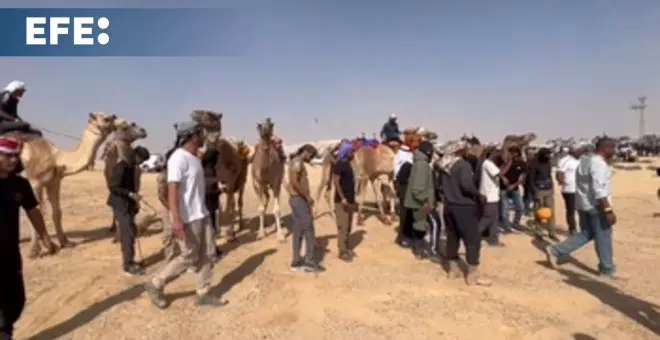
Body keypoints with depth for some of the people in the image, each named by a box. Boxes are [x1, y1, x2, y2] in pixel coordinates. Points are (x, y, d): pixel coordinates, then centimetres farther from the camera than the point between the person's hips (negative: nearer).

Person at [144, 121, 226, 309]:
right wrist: (176, 219, -29)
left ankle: (204, 294, 21)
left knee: (207, 254, 11)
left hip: (201, 215, 9)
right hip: (187, 218, -9)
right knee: (189, 257, 1)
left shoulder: (194, 158, 11)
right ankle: (156, 285, 20)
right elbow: (172, 190, -23)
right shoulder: (179, 158, -17)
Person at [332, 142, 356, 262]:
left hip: (350, 200, 9)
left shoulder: (347, 164, 14)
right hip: (342, 201, -9)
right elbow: (336, 182, -20)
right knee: (342, 226, -4)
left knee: (348, 226, 14)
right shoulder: (339, 165, -13)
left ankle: (347, 248, 24)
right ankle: (342, 252, 3)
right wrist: (342, 198, -25)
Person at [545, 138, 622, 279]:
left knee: (586, 234, 16)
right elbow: (599, 191, -25)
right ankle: (607, 270, 19)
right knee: (603, 238, 5)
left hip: (583, 203, 9)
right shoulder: (599, 163, -19)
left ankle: (555, 251, 9)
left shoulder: (585, 159, 11)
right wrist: (608, 210, -24)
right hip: (596, 205, -9)